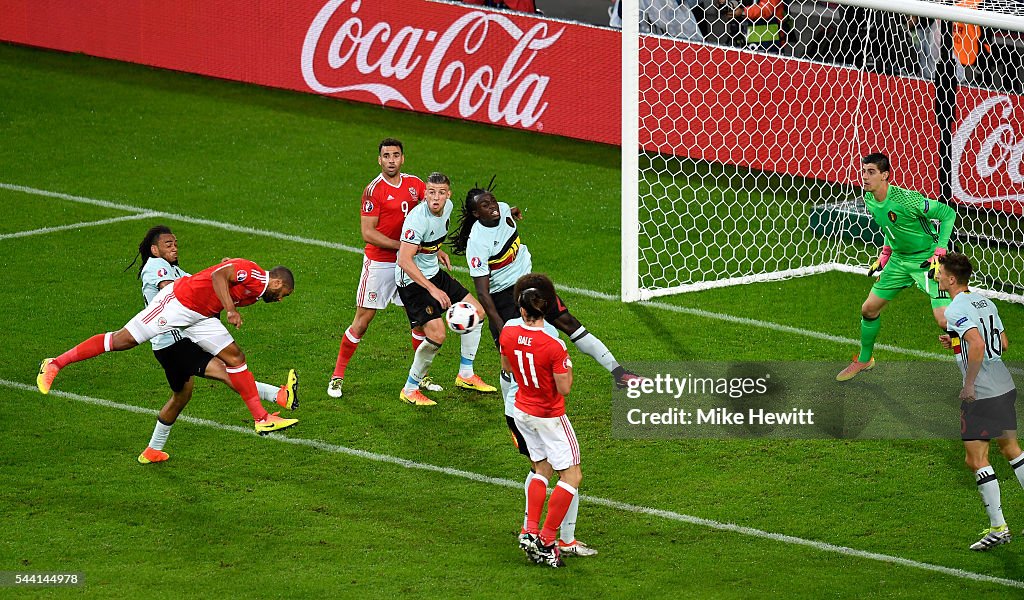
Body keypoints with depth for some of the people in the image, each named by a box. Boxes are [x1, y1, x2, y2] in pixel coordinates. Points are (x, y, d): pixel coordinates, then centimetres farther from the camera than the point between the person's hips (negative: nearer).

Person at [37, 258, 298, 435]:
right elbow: (218, 275, -30)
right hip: (177, 302, -9)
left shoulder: (255, 294, 13)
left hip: (201, 316, 9)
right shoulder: (250, 271, -16)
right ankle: (55, 363, 0)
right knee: (123, 340, -7)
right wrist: (230, 309, -35)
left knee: (235, 358, 3)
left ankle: (261, 418, 7)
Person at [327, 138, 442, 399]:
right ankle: (337, 376, 10)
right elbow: (368, 233, -16)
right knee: (362, 320, -1)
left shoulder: (415, 184, 3)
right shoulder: (374, 190, -13)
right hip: (379, 262, -5)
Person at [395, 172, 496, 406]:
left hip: (434, 273, 9)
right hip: (412, 281, -9)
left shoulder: (447, 207, -2)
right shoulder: (418, 218, -28)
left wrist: (436, 251, 10)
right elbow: (405, 261, -32)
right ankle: (410, 390, 0)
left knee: (476, 311, 11)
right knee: (437, 334, -18)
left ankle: (466, 375, 24)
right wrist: (433, 290, -33)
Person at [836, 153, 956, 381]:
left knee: (943, 320, -21)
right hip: (899, 259, 8)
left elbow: (948, 213, -19)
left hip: (926, 259, -8)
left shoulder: (905, 199, -27)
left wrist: (939, 253, -22)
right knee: (869, 309, 11)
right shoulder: (869, 200, -2)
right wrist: (885, 254, 13)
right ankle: (864, 360, 35)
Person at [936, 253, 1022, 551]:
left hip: (981, 393, -9)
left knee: (976, 460, -3)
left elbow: (977, 344, -30)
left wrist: (969, 384, -22)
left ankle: (998, 528, -3)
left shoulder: (956, 310, -16)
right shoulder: (985, 302, 11)